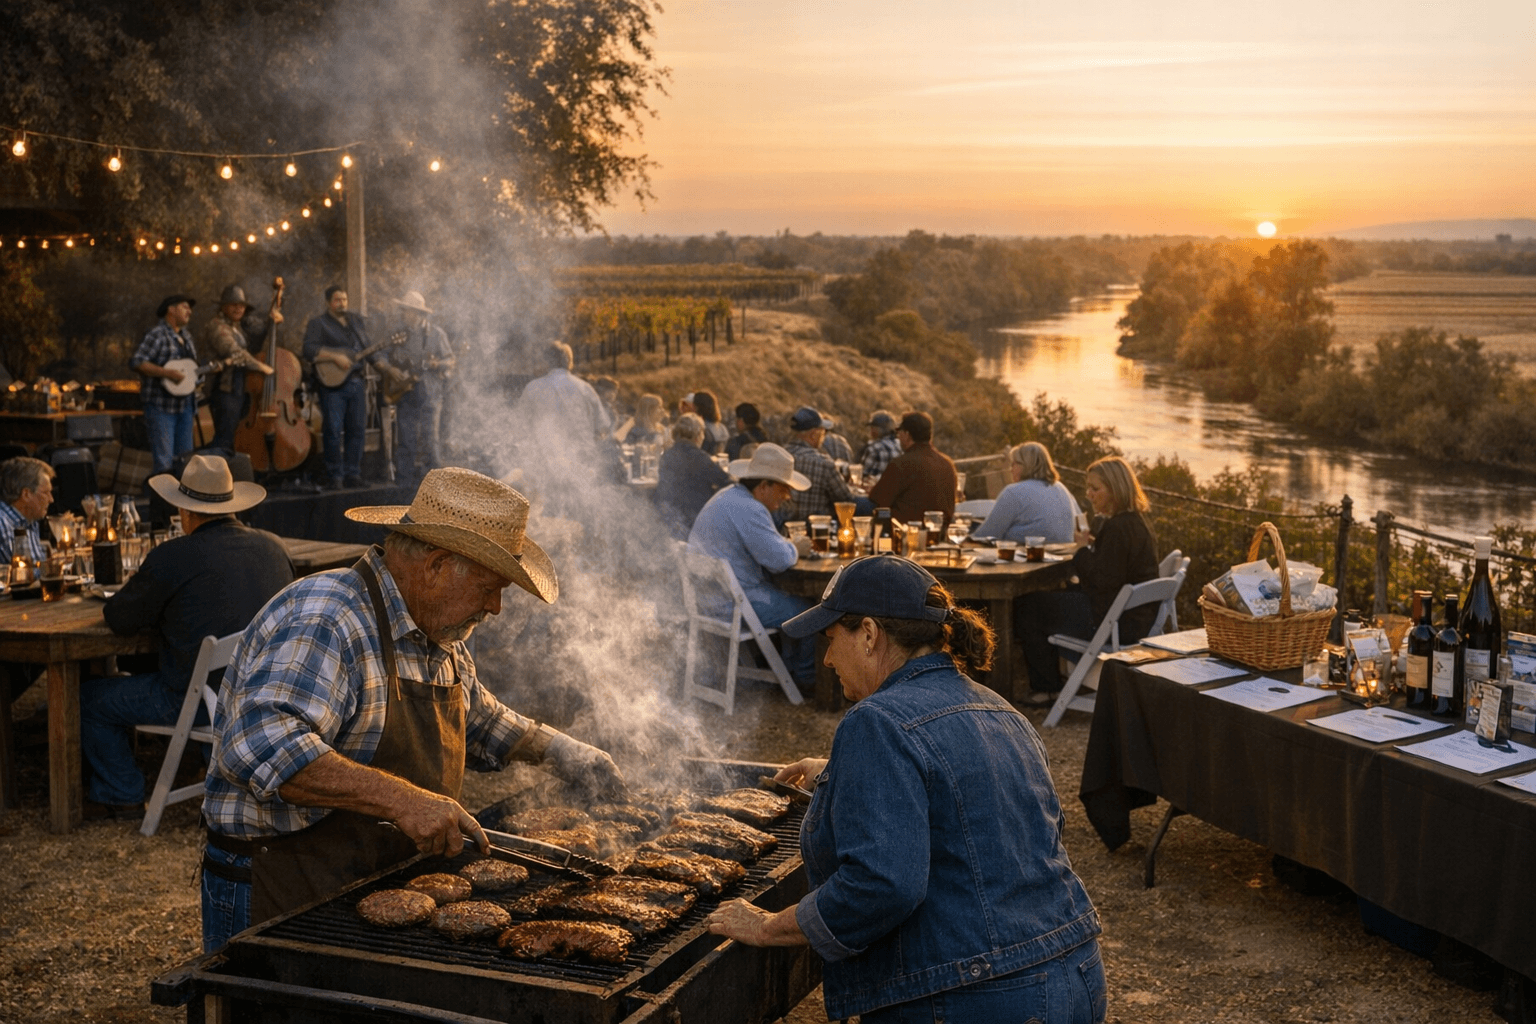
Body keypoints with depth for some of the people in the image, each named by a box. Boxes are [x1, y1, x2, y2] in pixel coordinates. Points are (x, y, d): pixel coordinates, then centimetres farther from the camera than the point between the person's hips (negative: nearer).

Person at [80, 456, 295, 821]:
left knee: (89, 699, 13)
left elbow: (120, 620, -4)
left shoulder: (171, 558, -15)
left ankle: (121, 796, 23)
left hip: (200, 701, -7)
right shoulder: (274, 547, 3)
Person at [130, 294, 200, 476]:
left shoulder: (186, 337, 16)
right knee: (164, 463, -8)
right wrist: (167, 373, -26)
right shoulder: (157, 335, -10)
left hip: (184, 405, 8)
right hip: (162, 406, -8)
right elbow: (136, 362, -20)